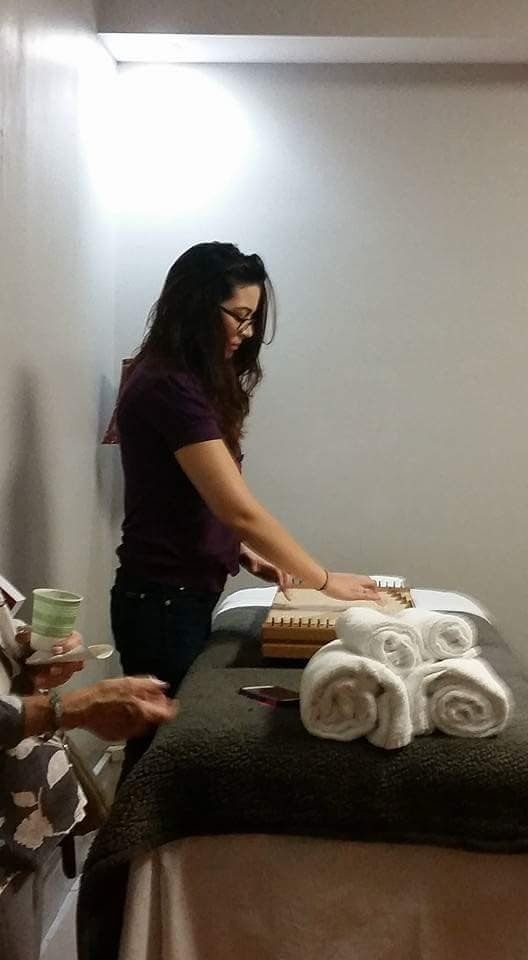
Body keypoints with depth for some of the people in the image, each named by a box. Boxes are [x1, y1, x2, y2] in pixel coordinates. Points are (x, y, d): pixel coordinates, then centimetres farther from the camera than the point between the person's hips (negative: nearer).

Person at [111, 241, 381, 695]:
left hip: (184, 595, 10)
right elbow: (239, 509, -22)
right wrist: (324, 580, -14)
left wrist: (245, 554, 3)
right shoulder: (169, 388, -20)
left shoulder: (182, 382, 12)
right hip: (163, 603, -10)